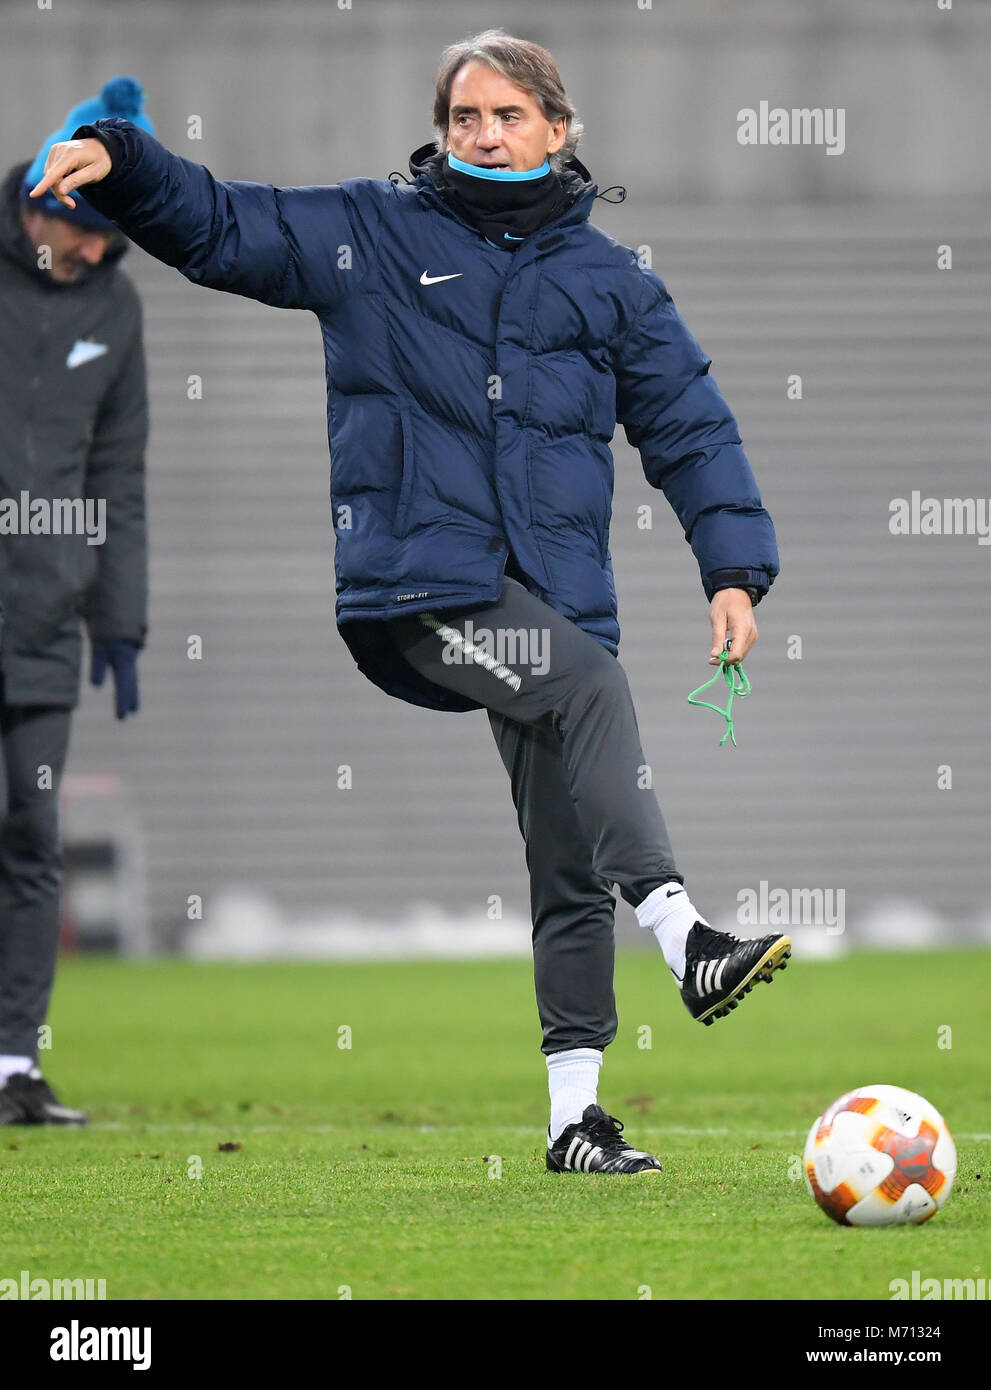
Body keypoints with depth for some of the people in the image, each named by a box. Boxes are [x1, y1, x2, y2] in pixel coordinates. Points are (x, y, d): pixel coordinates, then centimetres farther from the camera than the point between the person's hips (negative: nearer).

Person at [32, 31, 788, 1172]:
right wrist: (118, 162, -6)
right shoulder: (370, 235, 11)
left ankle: (574, 1109, 7)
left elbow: (692, 432, 15)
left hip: (554, 594, 4)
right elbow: (219, 227, 11)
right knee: (591, 686, -31)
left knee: (569, 859, 3)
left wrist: (734, 571, 5)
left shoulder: (609, 282, 16)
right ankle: (682, 936, -41)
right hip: (417, 580, -4)